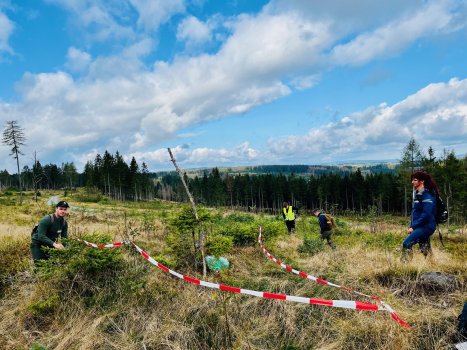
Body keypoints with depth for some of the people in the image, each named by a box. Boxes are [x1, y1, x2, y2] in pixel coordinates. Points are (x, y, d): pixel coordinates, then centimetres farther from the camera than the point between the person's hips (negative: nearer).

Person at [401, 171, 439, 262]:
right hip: (421, 227, 10)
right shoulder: (418, 194, 14)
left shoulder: (427, 195, -15)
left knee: (406, 243, -18)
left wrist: (413, 227, -19)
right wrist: (411, 226, 10)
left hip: (426, 226, -10)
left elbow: (426, 214, -22)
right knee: (425, 248, 14)